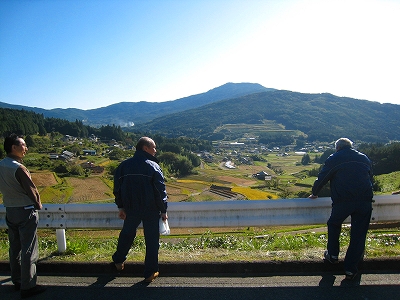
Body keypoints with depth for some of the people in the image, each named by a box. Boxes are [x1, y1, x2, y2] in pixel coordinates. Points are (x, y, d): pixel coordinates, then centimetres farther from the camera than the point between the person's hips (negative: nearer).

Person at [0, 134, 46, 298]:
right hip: (25, 212, -8)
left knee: (15, 248, 18)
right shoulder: (18, 168, -22)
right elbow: (31, 190, -16)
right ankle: (28, 286, 10)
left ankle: (17, 281, 32)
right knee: (29, 250, 2)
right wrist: (38, 205, 1)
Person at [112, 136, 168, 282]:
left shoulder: (124, 165, 1)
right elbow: (160, 190, -12)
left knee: (127, 233, 26)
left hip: (131, 209, 4)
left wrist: (121, 207, 14)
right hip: (151, 210, -4)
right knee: (152, 239, 8)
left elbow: (117, 188, 6)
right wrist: (163, 210, -3)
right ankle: (150, 273, 16)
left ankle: (118, 261, 43)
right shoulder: (153, 166, -12)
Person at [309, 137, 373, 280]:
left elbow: (322, 178, 8)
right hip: (365, 201, 4)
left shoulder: (334, 159, 7)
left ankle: (332, 255, 30)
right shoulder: (365, 158, 20)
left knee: (333, 224, 22)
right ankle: (351, 269, 12)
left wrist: (314, 193, 24)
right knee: (359, 234, 9)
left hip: (343, 200, -3)